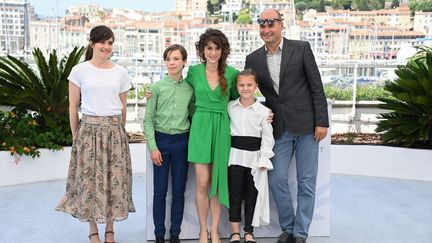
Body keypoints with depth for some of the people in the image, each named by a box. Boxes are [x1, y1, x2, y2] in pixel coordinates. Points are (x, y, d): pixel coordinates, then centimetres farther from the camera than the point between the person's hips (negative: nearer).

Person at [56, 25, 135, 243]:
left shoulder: (121, 72, 5)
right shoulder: (80, 70, -2)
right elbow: (73, 106, 2)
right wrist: (75, 135, 2)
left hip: (114, 130, 2)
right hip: (89, 129, -2)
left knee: (114, 178, 5)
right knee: (89, 179, 3)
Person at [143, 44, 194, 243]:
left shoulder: (190, 88, 2)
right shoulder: (157, 87, -3)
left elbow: (192, 116, 10)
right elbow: (148, 119, -2)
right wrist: (153, 147, -8)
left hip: (182, 141, 2)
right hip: (160, 140, -1)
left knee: (179, 190, 8)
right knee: (160, 190, 4)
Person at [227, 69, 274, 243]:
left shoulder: (263, 111, -3)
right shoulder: (229, 107, 3)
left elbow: (267, 137, -1)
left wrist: (264, 160, -7)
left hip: (254, 156, -1)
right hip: (235, 155, 1)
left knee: (251, 195, 7)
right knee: (235, 194, 4)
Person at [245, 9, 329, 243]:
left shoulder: (301, 48, -3)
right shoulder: (253, 59, 5)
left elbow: (316, 87, -3)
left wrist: (322, 121, -7)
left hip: (305, 125, -2)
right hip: (279, 129, 3)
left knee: (306, 182, 3)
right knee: (276, 179, 2)